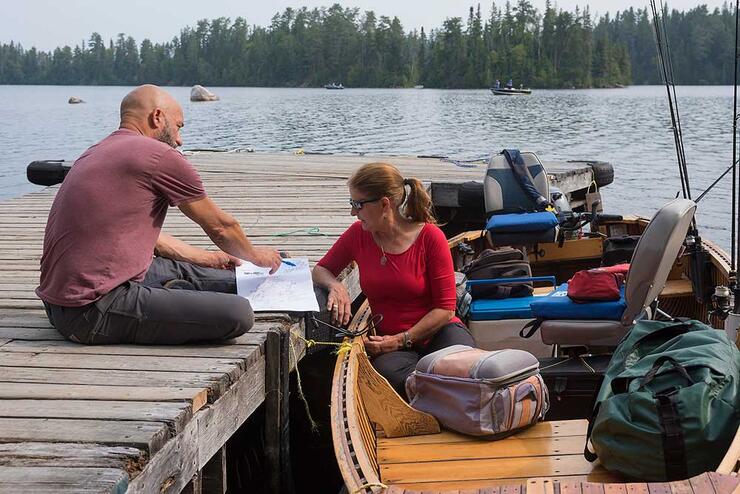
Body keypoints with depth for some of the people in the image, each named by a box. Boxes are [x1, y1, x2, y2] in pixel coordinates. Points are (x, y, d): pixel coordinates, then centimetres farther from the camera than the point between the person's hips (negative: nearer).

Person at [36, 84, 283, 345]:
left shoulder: (95, 154, 20)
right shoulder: (160, 156, -8)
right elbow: (220, 227, 5)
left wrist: (207, 258, 39)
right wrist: (256, 256, 25)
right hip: (95, 311, -10)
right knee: (238, 314, -18)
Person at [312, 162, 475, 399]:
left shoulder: (430, 237, -7)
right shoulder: (358, 234, 2)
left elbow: (445, 308, -6)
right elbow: (321, 270, 17)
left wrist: (401, 340, -14)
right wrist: (336, 286, -7)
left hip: (438, 332, -2)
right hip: (388, 340, 2)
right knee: (386, 372, -37)